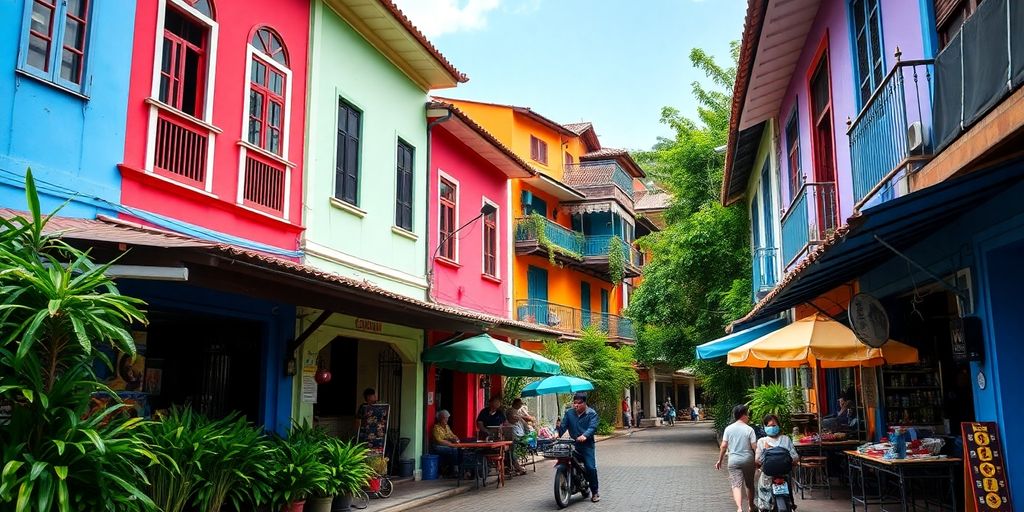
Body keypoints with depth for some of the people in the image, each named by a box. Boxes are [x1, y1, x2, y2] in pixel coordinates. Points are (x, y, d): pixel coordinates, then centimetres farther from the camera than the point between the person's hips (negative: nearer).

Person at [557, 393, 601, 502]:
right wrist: (558, 434, -18)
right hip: (573, 444, 4)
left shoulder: (592, 414, -2)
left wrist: (585, 435, -34)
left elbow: (592, 427, -15)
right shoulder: (569, 413, 10)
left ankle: (594, 492, 4)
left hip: (587, 445, -4)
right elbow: (563, 425, 2)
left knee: (591, 467, -10)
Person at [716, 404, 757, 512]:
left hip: (733, 461, 0)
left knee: (736, 485, -5)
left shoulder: (728, 428, -2)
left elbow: (723, 446, -2)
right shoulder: (749, 429, -9)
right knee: (750, 485, 19)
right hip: (748, 460, 0)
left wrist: (719, 460, 7)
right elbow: (754, 446, -11)